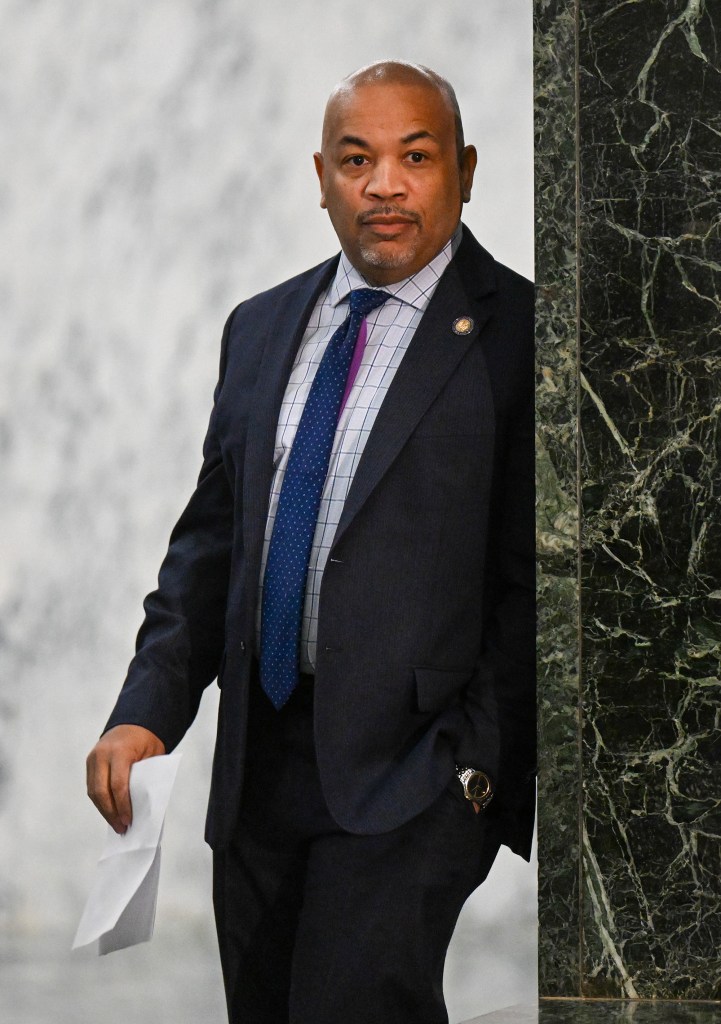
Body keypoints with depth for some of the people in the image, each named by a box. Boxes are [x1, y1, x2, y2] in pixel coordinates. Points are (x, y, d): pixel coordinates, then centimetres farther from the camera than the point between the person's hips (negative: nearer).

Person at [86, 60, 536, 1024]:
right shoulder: (261, 328, 13)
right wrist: (147, 711, 3)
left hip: (408, 768, -6)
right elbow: (211, 537, 15)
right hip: (259, 764, 6)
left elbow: (527, 584, -9)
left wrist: (475, 768, -15)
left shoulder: (515, 336, -6)